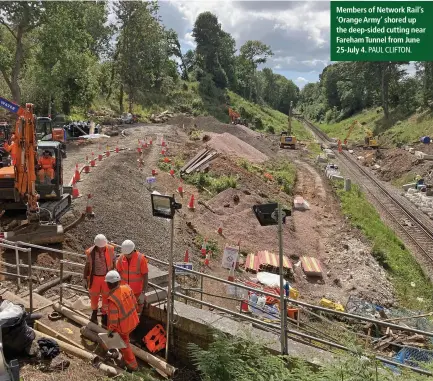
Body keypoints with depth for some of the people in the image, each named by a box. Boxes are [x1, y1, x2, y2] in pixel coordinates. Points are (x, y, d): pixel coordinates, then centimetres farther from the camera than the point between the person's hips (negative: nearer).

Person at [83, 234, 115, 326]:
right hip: (95, 278, 0)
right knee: (94, 297, 18)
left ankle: (104, 318, 32)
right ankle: (94, 312, 48)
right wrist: (84, 278, 2)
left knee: (106, 298, 11)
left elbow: (113, 262, -4)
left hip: (107, 277, 0)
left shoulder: (110, 249, -18)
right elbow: (87, 265, -4)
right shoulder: (90, 252, -19)